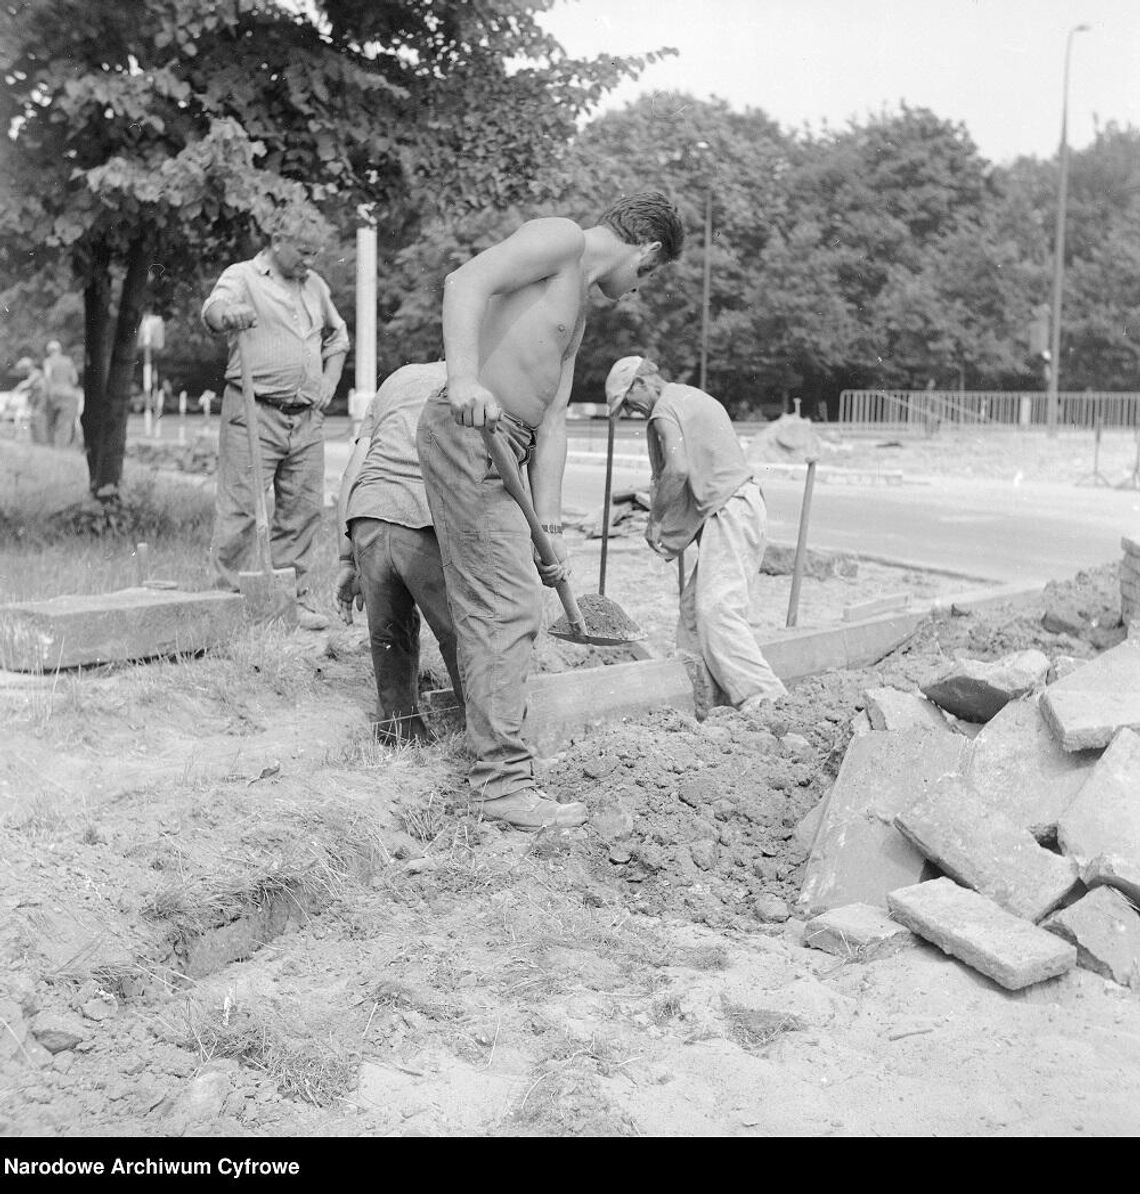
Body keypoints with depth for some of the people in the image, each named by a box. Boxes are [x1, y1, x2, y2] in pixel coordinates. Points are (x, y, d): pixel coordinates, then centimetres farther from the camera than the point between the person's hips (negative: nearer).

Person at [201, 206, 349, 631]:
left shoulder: (315, 285, 18)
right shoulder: (242, 277, 0)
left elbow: (337, 336, 32)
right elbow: (212, 310, -21)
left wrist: (328, 385, 17)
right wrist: (228, 314, -46)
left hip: (307, 419, 6)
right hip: (254, 414, -6)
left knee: (302, 509, 8)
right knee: (241, 509, -7)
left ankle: (295, 598, 18)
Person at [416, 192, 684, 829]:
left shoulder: (578, 311, 22)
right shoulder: (561, 237, -4)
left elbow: (552, 421, 15)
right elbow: (466, 282, -21)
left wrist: (549, 522, 7)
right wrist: (464, 379, -35)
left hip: (503, 446, 10)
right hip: (469, 433, -10)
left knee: (489, 607, 14)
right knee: (509, 608, -10)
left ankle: (496, 759, 25)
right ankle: (505, 781, -6)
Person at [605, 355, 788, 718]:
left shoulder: (666, 408, -6)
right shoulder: (693, 397, 25)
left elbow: (677, 470, -20)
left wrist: (656, 520, -7)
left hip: (729, 511, -10)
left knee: (716, 610, -15)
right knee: (694, 605, 9)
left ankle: (766, 702, -19)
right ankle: (697, 706, 7)